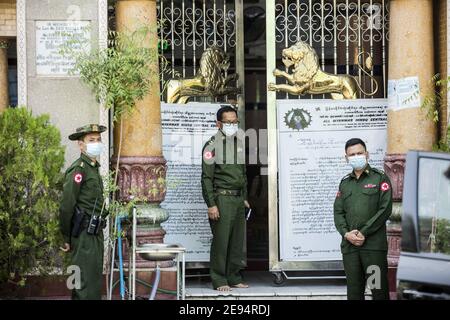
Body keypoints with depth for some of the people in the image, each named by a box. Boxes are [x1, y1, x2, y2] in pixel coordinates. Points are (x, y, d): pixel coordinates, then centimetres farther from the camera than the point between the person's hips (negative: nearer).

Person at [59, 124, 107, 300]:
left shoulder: (93, 168, 17)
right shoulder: (78, 168, -12)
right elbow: (66, 205, -16)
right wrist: (66, 238, -12)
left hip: (95, 234, 9)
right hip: (84, 234, -9)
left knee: (95, 281, 13)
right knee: (86, 285, -9)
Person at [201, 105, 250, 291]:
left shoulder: (239, 143, 15)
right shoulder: (212, 145, -7)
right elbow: (207, 177, -10)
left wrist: (245, 198, 20)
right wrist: (211, 204, -15)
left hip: (238, 199, 7)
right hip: (222, 198, -7)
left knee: (237, 240, 8)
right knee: (221, 240, -6)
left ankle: (234, 277, 17)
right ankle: (219, 280, 0)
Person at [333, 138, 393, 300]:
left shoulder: (380, 178, 4)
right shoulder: (345, 182, 19)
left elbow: (385, 209, -5)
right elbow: (338, 212, 13)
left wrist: (363, 233, -11)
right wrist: (346, 233, -6)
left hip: (374, 244, -4)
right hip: (349, 244, 4)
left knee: (379, 289, -5)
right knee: (354, 291, 5)